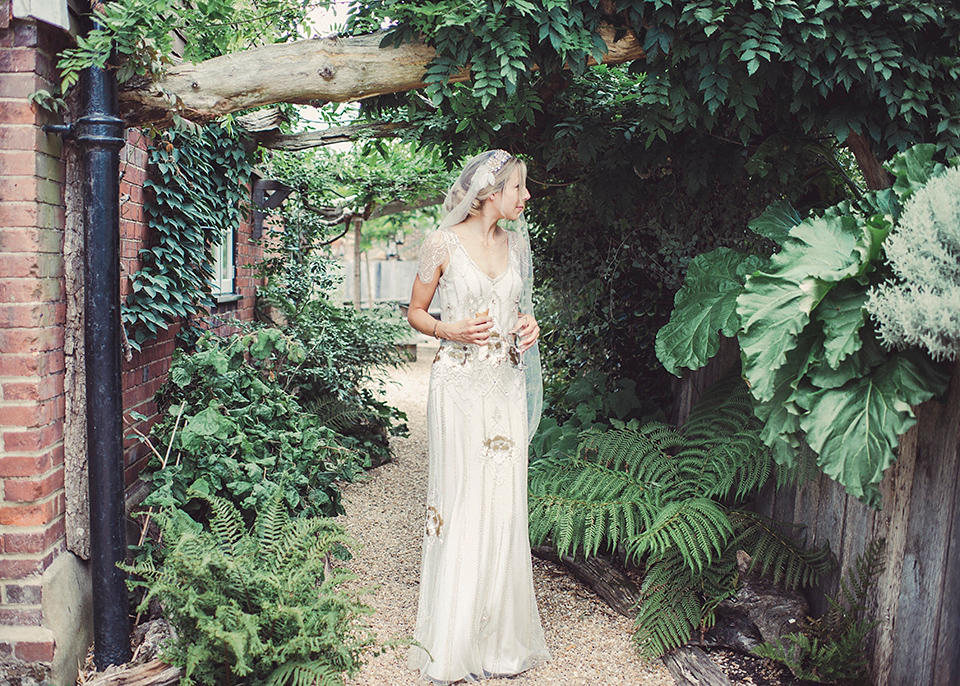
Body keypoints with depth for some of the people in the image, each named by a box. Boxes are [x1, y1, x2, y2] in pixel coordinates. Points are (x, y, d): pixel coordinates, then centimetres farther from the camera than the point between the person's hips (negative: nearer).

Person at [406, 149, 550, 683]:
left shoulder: (516, 244, 11)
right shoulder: (443, 245, -5)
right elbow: (416, 312, 3)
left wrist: (528, 325, 2)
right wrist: (451, 330, -15)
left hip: (508, 385, 5)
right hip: (460, 384, -5)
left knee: (505, 507, 7)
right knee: (461, 506, -2)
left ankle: (500, 636, 21)